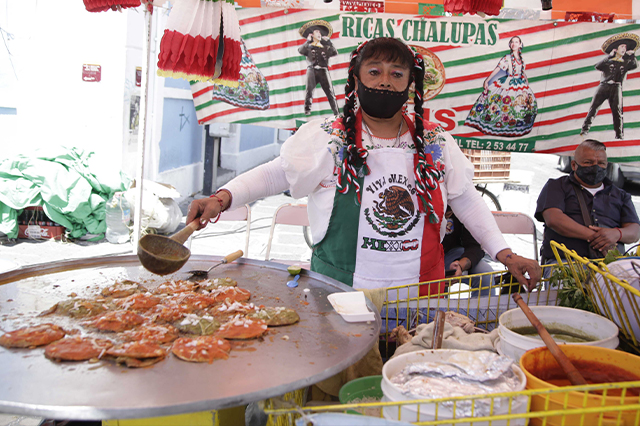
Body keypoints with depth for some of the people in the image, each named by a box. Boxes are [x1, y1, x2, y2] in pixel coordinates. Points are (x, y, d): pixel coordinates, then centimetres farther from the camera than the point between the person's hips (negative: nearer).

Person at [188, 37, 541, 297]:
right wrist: (223, 197, -20)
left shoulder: (436, 142, 4)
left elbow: (467, 201, 11)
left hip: (418, 295, 3)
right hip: (341, 292, -2)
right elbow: (275, 174, -5)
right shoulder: (327, 138, -4)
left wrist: (504, 254, 7)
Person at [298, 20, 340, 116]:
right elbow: (301, 50, -2)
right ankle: (307, 110, -22)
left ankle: (336, 112, -10)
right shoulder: (308, 47, 18)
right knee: (309, 89, -19)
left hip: (323, 70, 2)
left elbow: (335, 53, 9)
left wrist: (328, 42, 9)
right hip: (312, 69, -1)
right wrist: (308, 41, 2)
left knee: (330, 91, -7)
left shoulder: (325, 47, 25)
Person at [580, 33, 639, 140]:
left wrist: (632, 55, 7)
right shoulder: (608, 61, 15)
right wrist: (609, 56, -6)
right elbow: (598, 66, -4)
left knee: (617, 111, -8)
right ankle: (585, 129, -14)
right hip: (604, 86, -1)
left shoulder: (626, 63, 22)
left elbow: (635, 65, 2)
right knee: (594, 107, -11)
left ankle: (619, 135, -11)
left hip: (616, 88, 1)